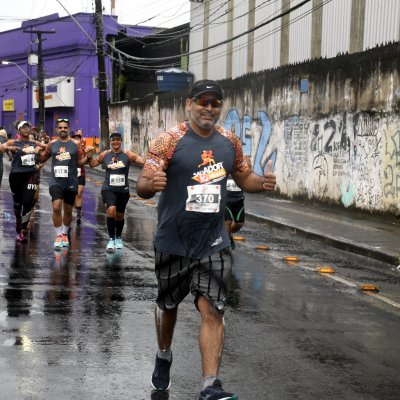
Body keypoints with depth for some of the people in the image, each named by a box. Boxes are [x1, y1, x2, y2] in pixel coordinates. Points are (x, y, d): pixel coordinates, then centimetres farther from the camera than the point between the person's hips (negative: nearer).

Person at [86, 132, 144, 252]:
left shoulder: (127, 155, -5)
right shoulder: (105, 154, 1)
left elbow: (144, 161, -12)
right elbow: (92, 164, 13)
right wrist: (89, 157, -5)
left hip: (123, 190, 1)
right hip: (108, 188, -1)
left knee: (120, 215, 15)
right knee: (111, 210, -24)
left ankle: (118, 238, 40)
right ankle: (111, 239, -12)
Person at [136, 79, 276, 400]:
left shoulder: (230, 141, 2)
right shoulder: (170, 141, -11)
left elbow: (243, 177, 16)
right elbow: (142, 185, -14)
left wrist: (263, 182, -7)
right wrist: (151, 184, -39)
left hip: (214, 242, 2)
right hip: (173, 242, -2)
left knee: (213, 310, -7)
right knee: (168, 304, 18)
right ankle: (164, 357, 45)